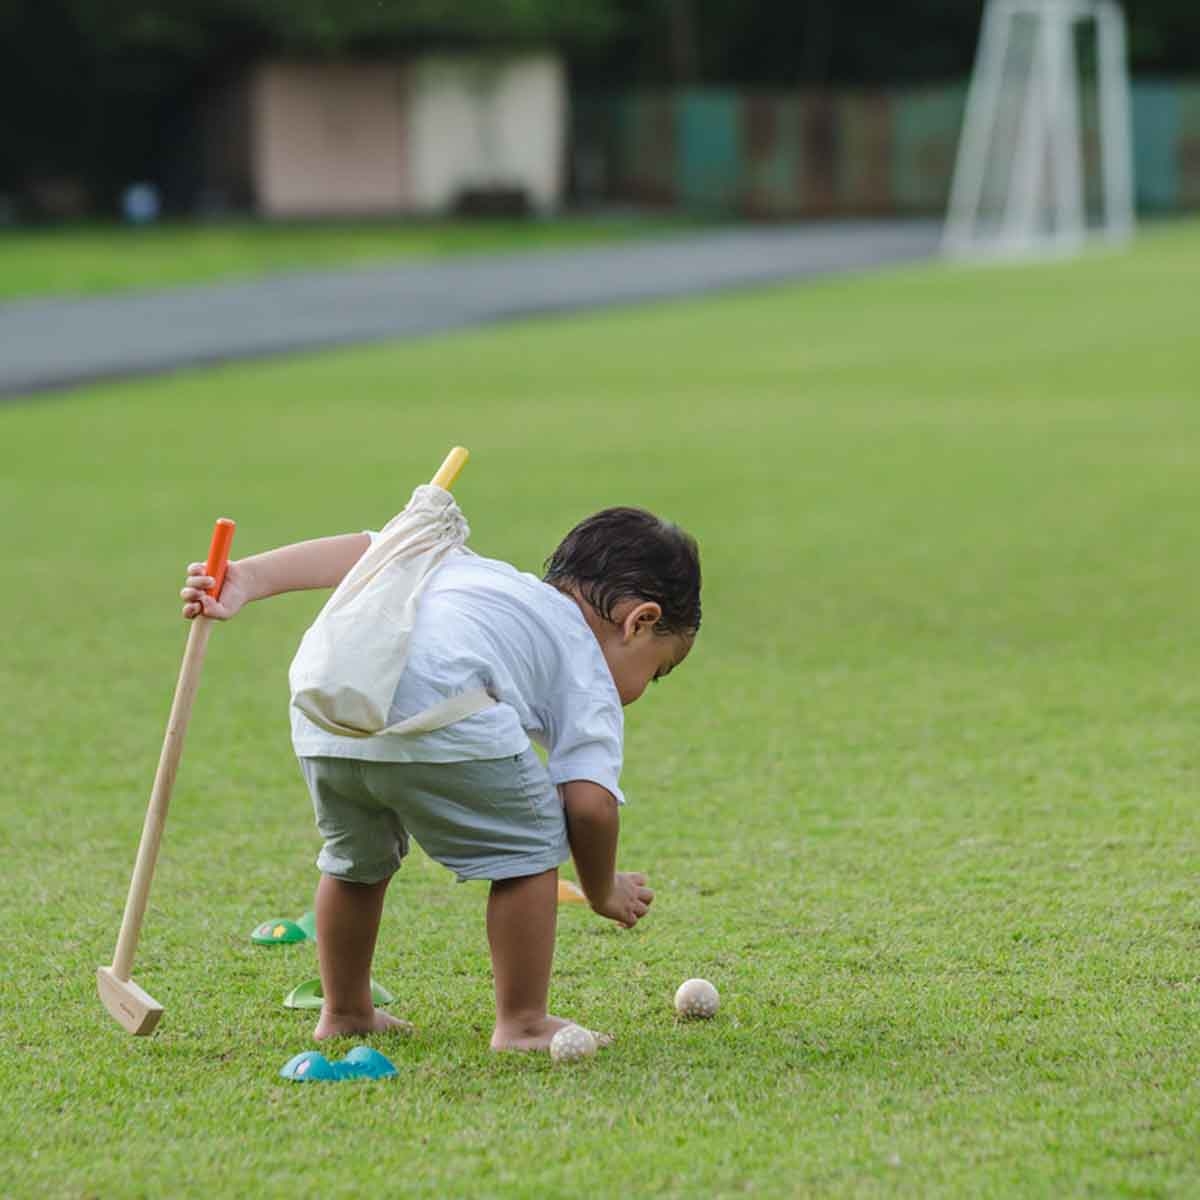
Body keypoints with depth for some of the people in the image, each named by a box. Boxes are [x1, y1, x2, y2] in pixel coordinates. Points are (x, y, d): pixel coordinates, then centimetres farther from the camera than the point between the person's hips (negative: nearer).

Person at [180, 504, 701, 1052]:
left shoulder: (475, 570, 39)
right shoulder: (591, 683, 22)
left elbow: (365, 551, 26)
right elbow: (589, 803, 6)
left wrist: (247, 581, 19)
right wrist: (604, 891, 24)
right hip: (435, 717, -6)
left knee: (357, 859, 30)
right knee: (527, 843, 15)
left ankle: (344, 1013, 43)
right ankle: (522, 1024, 16)